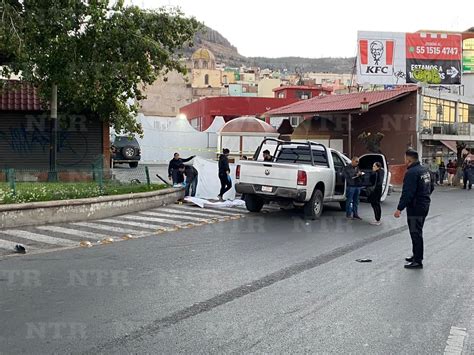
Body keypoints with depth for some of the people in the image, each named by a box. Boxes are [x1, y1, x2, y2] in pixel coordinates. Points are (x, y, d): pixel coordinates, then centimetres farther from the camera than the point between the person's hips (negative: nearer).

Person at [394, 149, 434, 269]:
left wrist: (399, 208, -22)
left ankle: (417, 261, 1)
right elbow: (431, 187, 21)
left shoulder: (411, 173, -20)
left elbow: (407, 193, -25)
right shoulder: (425, 170, 11)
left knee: (416, 233, -3)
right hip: (425, 206, 10)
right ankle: (416, 255, 32)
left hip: (415, 208, -10)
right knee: (417, 232, 20)